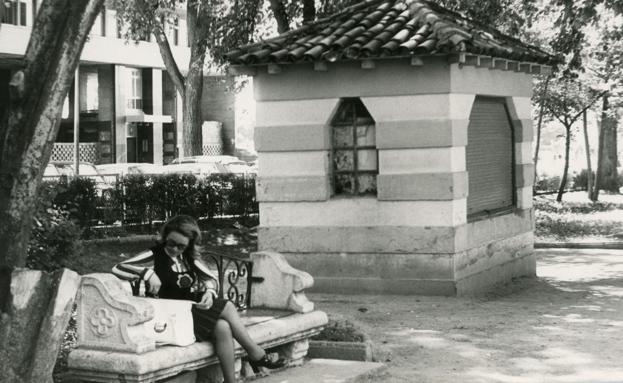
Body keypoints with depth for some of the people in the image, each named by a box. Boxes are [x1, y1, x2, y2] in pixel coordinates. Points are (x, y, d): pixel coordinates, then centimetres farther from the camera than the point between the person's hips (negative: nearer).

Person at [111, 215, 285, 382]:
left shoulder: (188, 257, 14)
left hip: (195, 309, 6)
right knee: (227, 307, -21)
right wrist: (148, 273, -29)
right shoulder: (154, 255, -4)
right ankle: (256, 355, -9)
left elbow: (211, 278, 13)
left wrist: (209, 291, -11)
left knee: (223, 327, -25)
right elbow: (118, 268, -14)